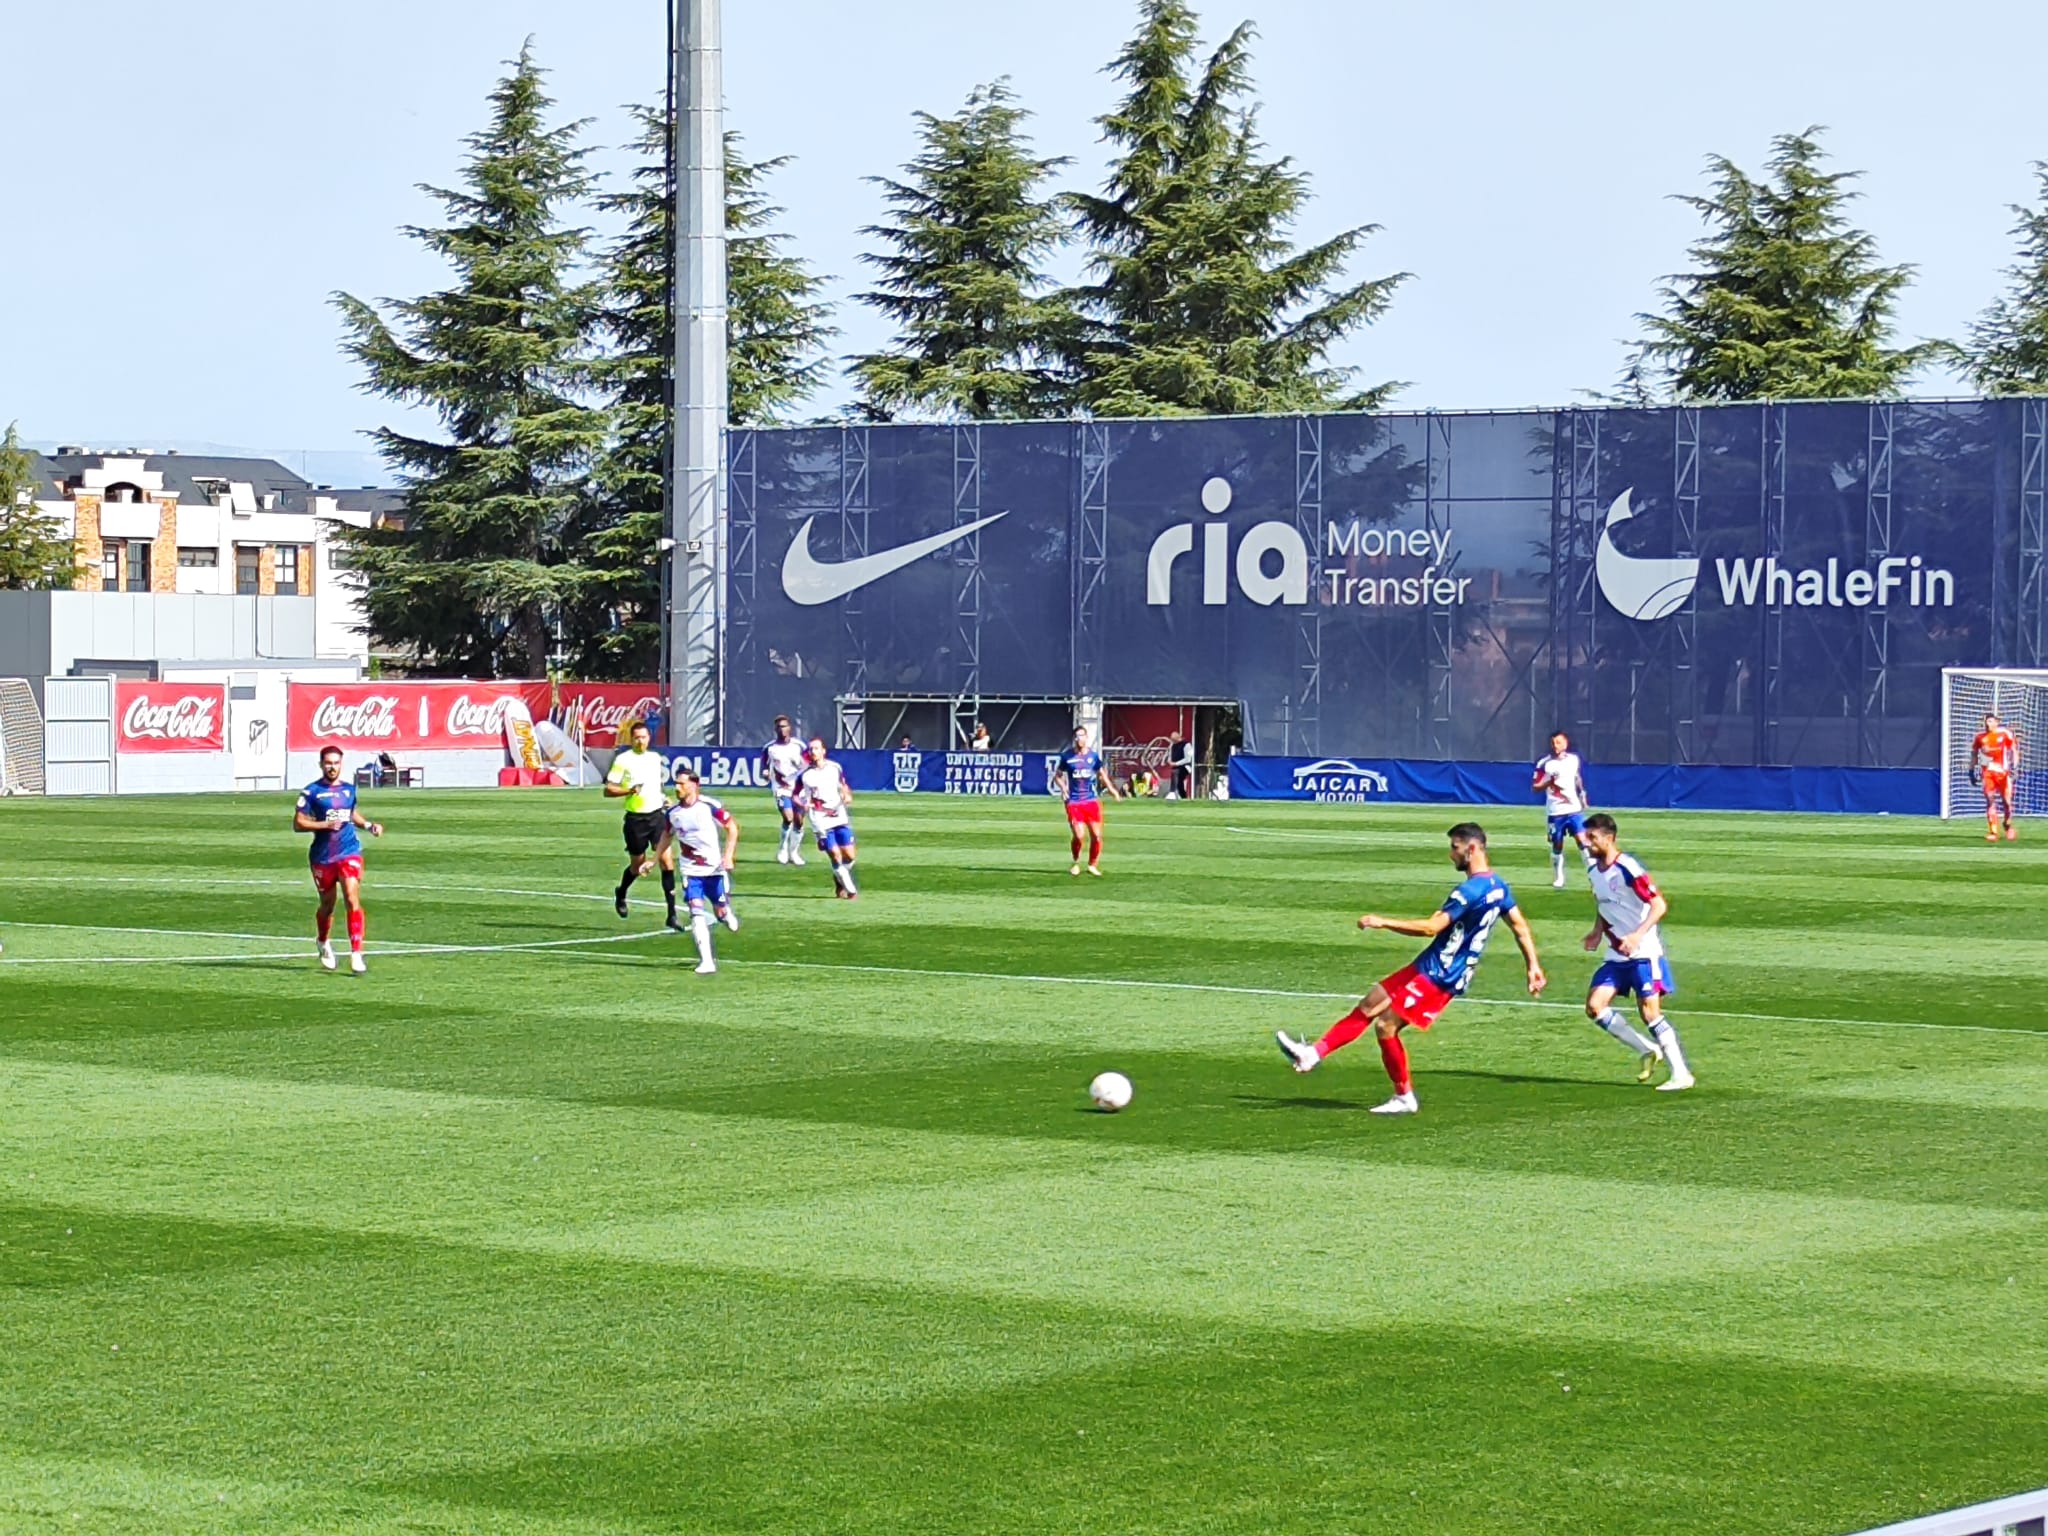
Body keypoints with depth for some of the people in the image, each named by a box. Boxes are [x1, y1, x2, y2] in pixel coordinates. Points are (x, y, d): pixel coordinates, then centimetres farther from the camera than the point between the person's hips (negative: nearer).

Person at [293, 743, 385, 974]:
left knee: (353, 899, -16)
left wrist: (369, 825, 11)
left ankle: (356, 955, -18)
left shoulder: (349, 790, 10)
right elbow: (298, 823, -7)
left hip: (349, 854, 1)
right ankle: (324, 945, 41)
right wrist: (325, 824, -19)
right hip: (322, 857, -1)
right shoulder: (311, 792, -4)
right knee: (327, 905, 12)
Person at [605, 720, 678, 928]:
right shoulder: (623, 760, -6)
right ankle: (621, 894, 42)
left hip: (657, 815, 4)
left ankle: (672, 914, -7)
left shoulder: (655, 757, 10)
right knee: (638, 866, 8)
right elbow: (608, 790, -8)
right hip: (636, 819, -3)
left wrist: (663, 798, 11)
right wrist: (629, 790, -23)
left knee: (667, 861, -9)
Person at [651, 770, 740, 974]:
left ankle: (728, 914, 47)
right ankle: (706, 961, -13)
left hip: (715, 868, -2)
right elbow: (667, 835, 17)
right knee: (697, 914, -12)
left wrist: (728, 855, -13)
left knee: (721, 912, 8)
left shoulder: (710, 806, -14)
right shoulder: (672, 812, -2)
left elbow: (732, 827, -5)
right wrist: (653, 859, 13)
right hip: (691, 871, 2)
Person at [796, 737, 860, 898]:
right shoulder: (805, 774, -6)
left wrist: (847, 795, -1)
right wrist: (803, 804, -19)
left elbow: (843, 785, 20)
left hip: (839, 817, 3)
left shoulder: (835, 768, 3)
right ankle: (851, 891, 4)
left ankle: (839, 882, 27)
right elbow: (796, 795, 1)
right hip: (821, 821, -3)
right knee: (836, 856, -9)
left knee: (849, 856, 0)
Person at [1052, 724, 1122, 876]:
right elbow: (1058, 776, 8)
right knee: (1077, 836, -11)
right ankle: (1076, 863, 16)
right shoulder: (1067, 756, -2)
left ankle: (1093, 865, 17)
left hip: (1091, 800, 2)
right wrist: (1062, 788, -11)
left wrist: (1111, 789, 6)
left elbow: (1101, 774, 18)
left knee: (1096, 836, -2)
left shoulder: (1093, 755, 4)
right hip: (1074, 801, -2)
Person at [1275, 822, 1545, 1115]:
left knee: (1386, 1025, -7)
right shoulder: (1497, 885, 8)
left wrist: (1384, 922, -23)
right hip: (1429, 968, 10)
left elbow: (1431, 927, -27)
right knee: (1369, 1006, 10)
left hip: (1437, 977, -10)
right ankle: (1314, 1054, 11)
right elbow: (1520, 926, 15)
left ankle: (1405, 1097, 7)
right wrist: (1533, 966, 21)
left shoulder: (1471, 890, -23)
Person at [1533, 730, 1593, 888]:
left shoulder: (1574, 760, 5)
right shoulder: (1544, 763, -6)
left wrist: (1582, 796, 22)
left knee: (1582, 840, -11)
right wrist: (1548, 783, -23)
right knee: (1557, 846, 6)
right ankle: (1558, 879, 20)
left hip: (1574, 808, 1)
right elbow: (1535, 787, -6)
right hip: (1555, 811, -1)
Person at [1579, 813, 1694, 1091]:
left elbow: (1659, 905, -19)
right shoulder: (1594, 870, 8)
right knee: (1595, 1006, -4)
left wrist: (1638, 935, -30)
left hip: (1644, 952, -8)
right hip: (1616, 954, 8)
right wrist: (1598, 932, 7)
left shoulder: (1628, 868, -18)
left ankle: (1681, 1075, -3)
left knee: (1650, 1011, -11)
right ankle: (1648, 1051, 9)